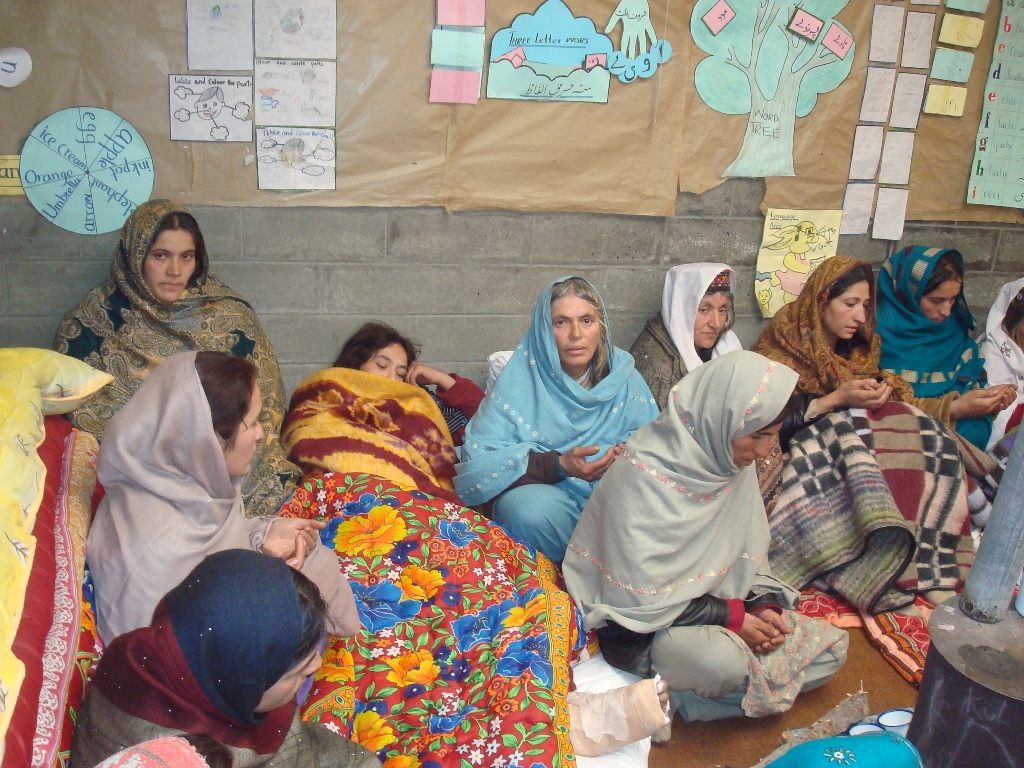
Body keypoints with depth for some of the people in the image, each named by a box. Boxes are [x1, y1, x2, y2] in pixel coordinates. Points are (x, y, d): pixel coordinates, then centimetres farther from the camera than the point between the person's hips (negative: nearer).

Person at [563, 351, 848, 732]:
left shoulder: (734, 461, 0)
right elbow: (639, 594, -23)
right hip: (640, 624, -8)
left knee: (830, 647, 0)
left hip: (712, 602, 9)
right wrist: (731, 616, -20)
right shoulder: (645, 472, -24)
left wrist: (764, 605, -10)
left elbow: (748, 557, 9)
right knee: (721, 661, -37)